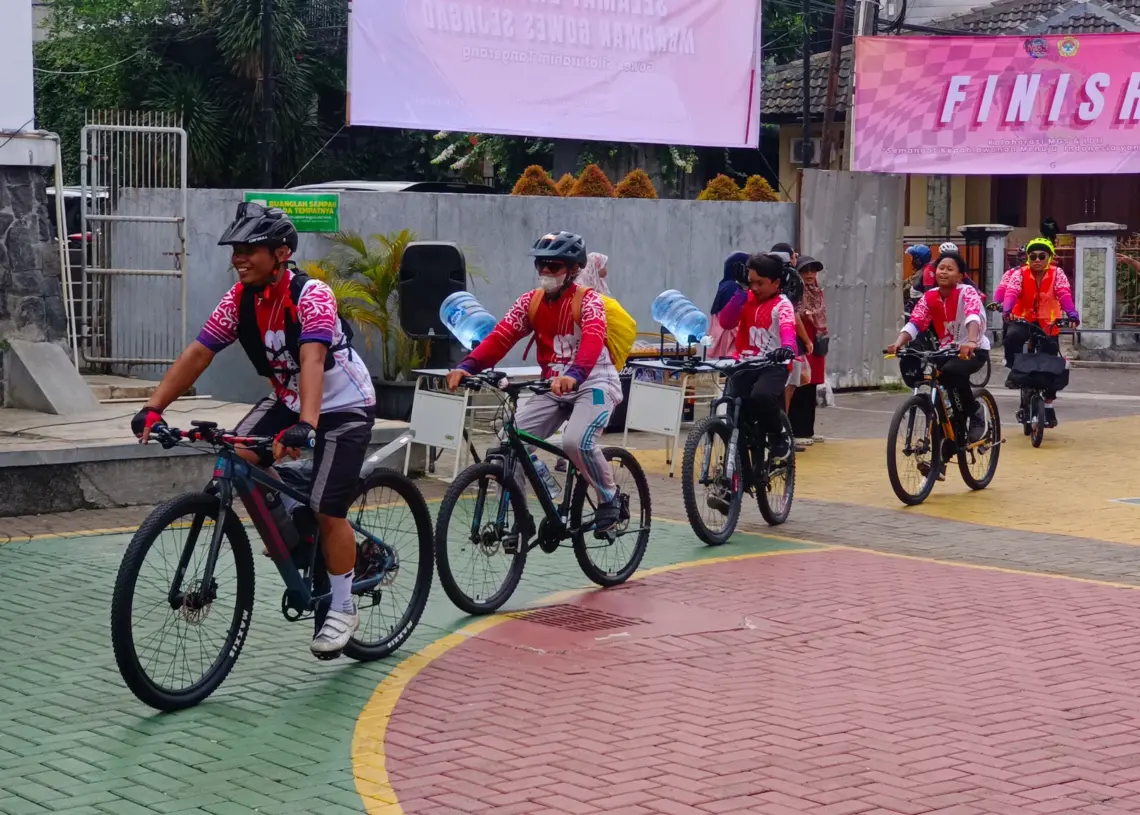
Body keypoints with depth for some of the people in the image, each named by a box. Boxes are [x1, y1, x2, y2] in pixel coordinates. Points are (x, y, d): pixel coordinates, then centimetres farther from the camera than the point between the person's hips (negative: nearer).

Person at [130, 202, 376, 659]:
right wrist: (153, 408, -24)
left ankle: (343, 610, 4)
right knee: (237, 458, -16)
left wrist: (305, 427, -56)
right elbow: (197, 355, -14)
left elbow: (311, 361, -43)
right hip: (288, 400, 7)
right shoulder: (239, 299, -10)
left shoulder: (312, 297, -29)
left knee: (327, 512, -14)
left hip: (345, 406, -6)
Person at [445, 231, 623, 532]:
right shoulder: (530, 302, 2)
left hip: (593, 383, -5)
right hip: (553, 386, 5)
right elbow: (501, 336, -11)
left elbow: (593, 339, -32)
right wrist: (467, 366, -29)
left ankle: (609, 496, -2)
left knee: (576, 441, -28)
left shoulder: (588, 300, -12)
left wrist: (574, 374, -52)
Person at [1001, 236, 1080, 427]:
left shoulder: (1056, 274, -9)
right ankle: (1015, 370, -14)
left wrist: (1071, 313, -44)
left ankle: (1048, 406, 17)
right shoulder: (1020, 274, -10)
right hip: (1023, 320, -1)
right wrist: (1007, 309, -49)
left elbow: (1064, 293, -25)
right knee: (1012, 336, -36)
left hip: (1048, 324, 1)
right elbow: (1011, 291, -27)